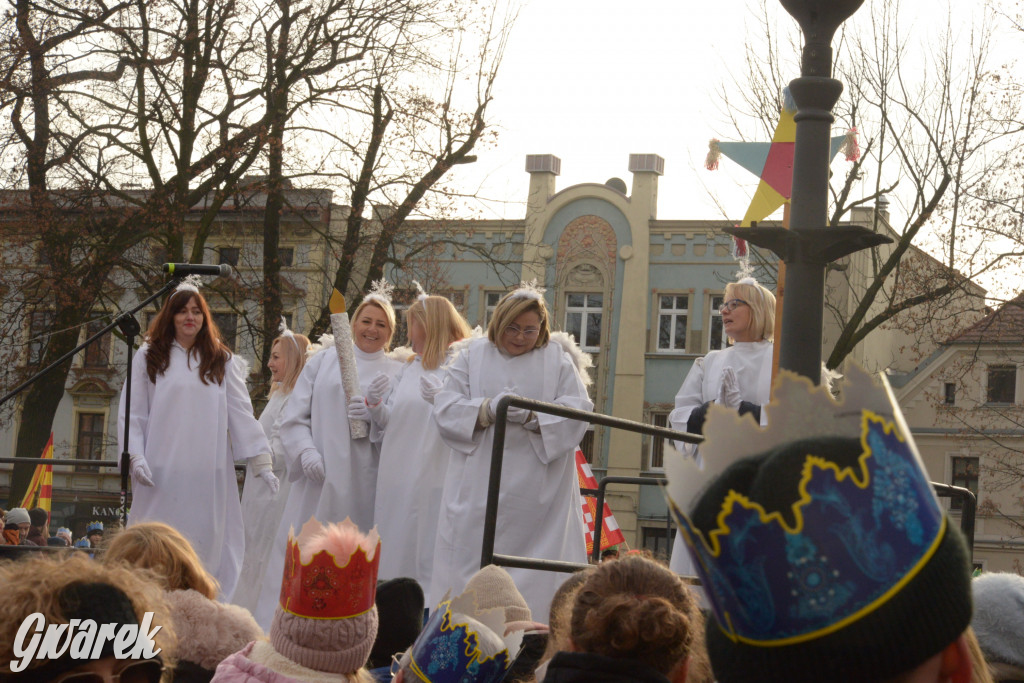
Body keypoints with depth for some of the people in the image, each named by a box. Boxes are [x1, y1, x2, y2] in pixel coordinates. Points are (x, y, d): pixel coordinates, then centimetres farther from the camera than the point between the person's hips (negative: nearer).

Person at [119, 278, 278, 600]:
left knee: (206, 545, -1)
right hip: (161, 473, -1)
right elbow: (132, 413, 6)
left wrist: (262, 463, 0)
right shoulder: (149, 358, 8)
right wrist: (136, 456, -8)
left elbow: (241, 413, 6)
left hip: (208, 474, 1)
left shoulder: (221, 361, 11)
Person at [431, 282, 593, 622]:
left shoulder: (558, 359, 10)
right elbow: (445, 409, 2)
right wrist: (488, 409, -16)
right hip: (478, 489, 1)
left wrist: (533, 416, -18)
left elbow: (577, 411, -1)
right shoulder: (473, 355, 12)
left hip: (537, 491, -1)